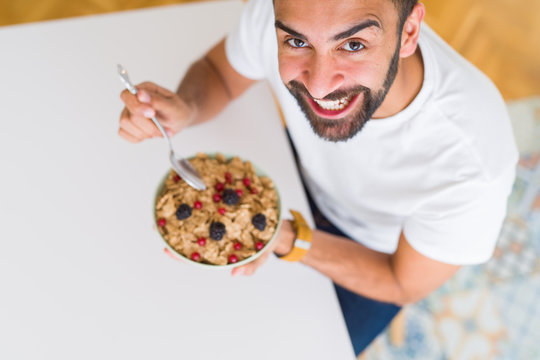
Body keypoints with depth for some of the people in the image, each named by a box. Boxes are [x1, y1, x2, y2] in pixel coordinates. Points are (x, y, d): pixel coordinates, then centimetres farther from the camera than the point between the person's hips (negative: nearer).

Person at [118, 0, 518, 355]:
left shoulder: (475, 166, -41)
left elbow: (405, 286, -22)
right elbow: (217, 72, -10)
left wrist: (285, 238, -37)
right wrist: (185, 109, -34)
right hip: (305, 174, 3)